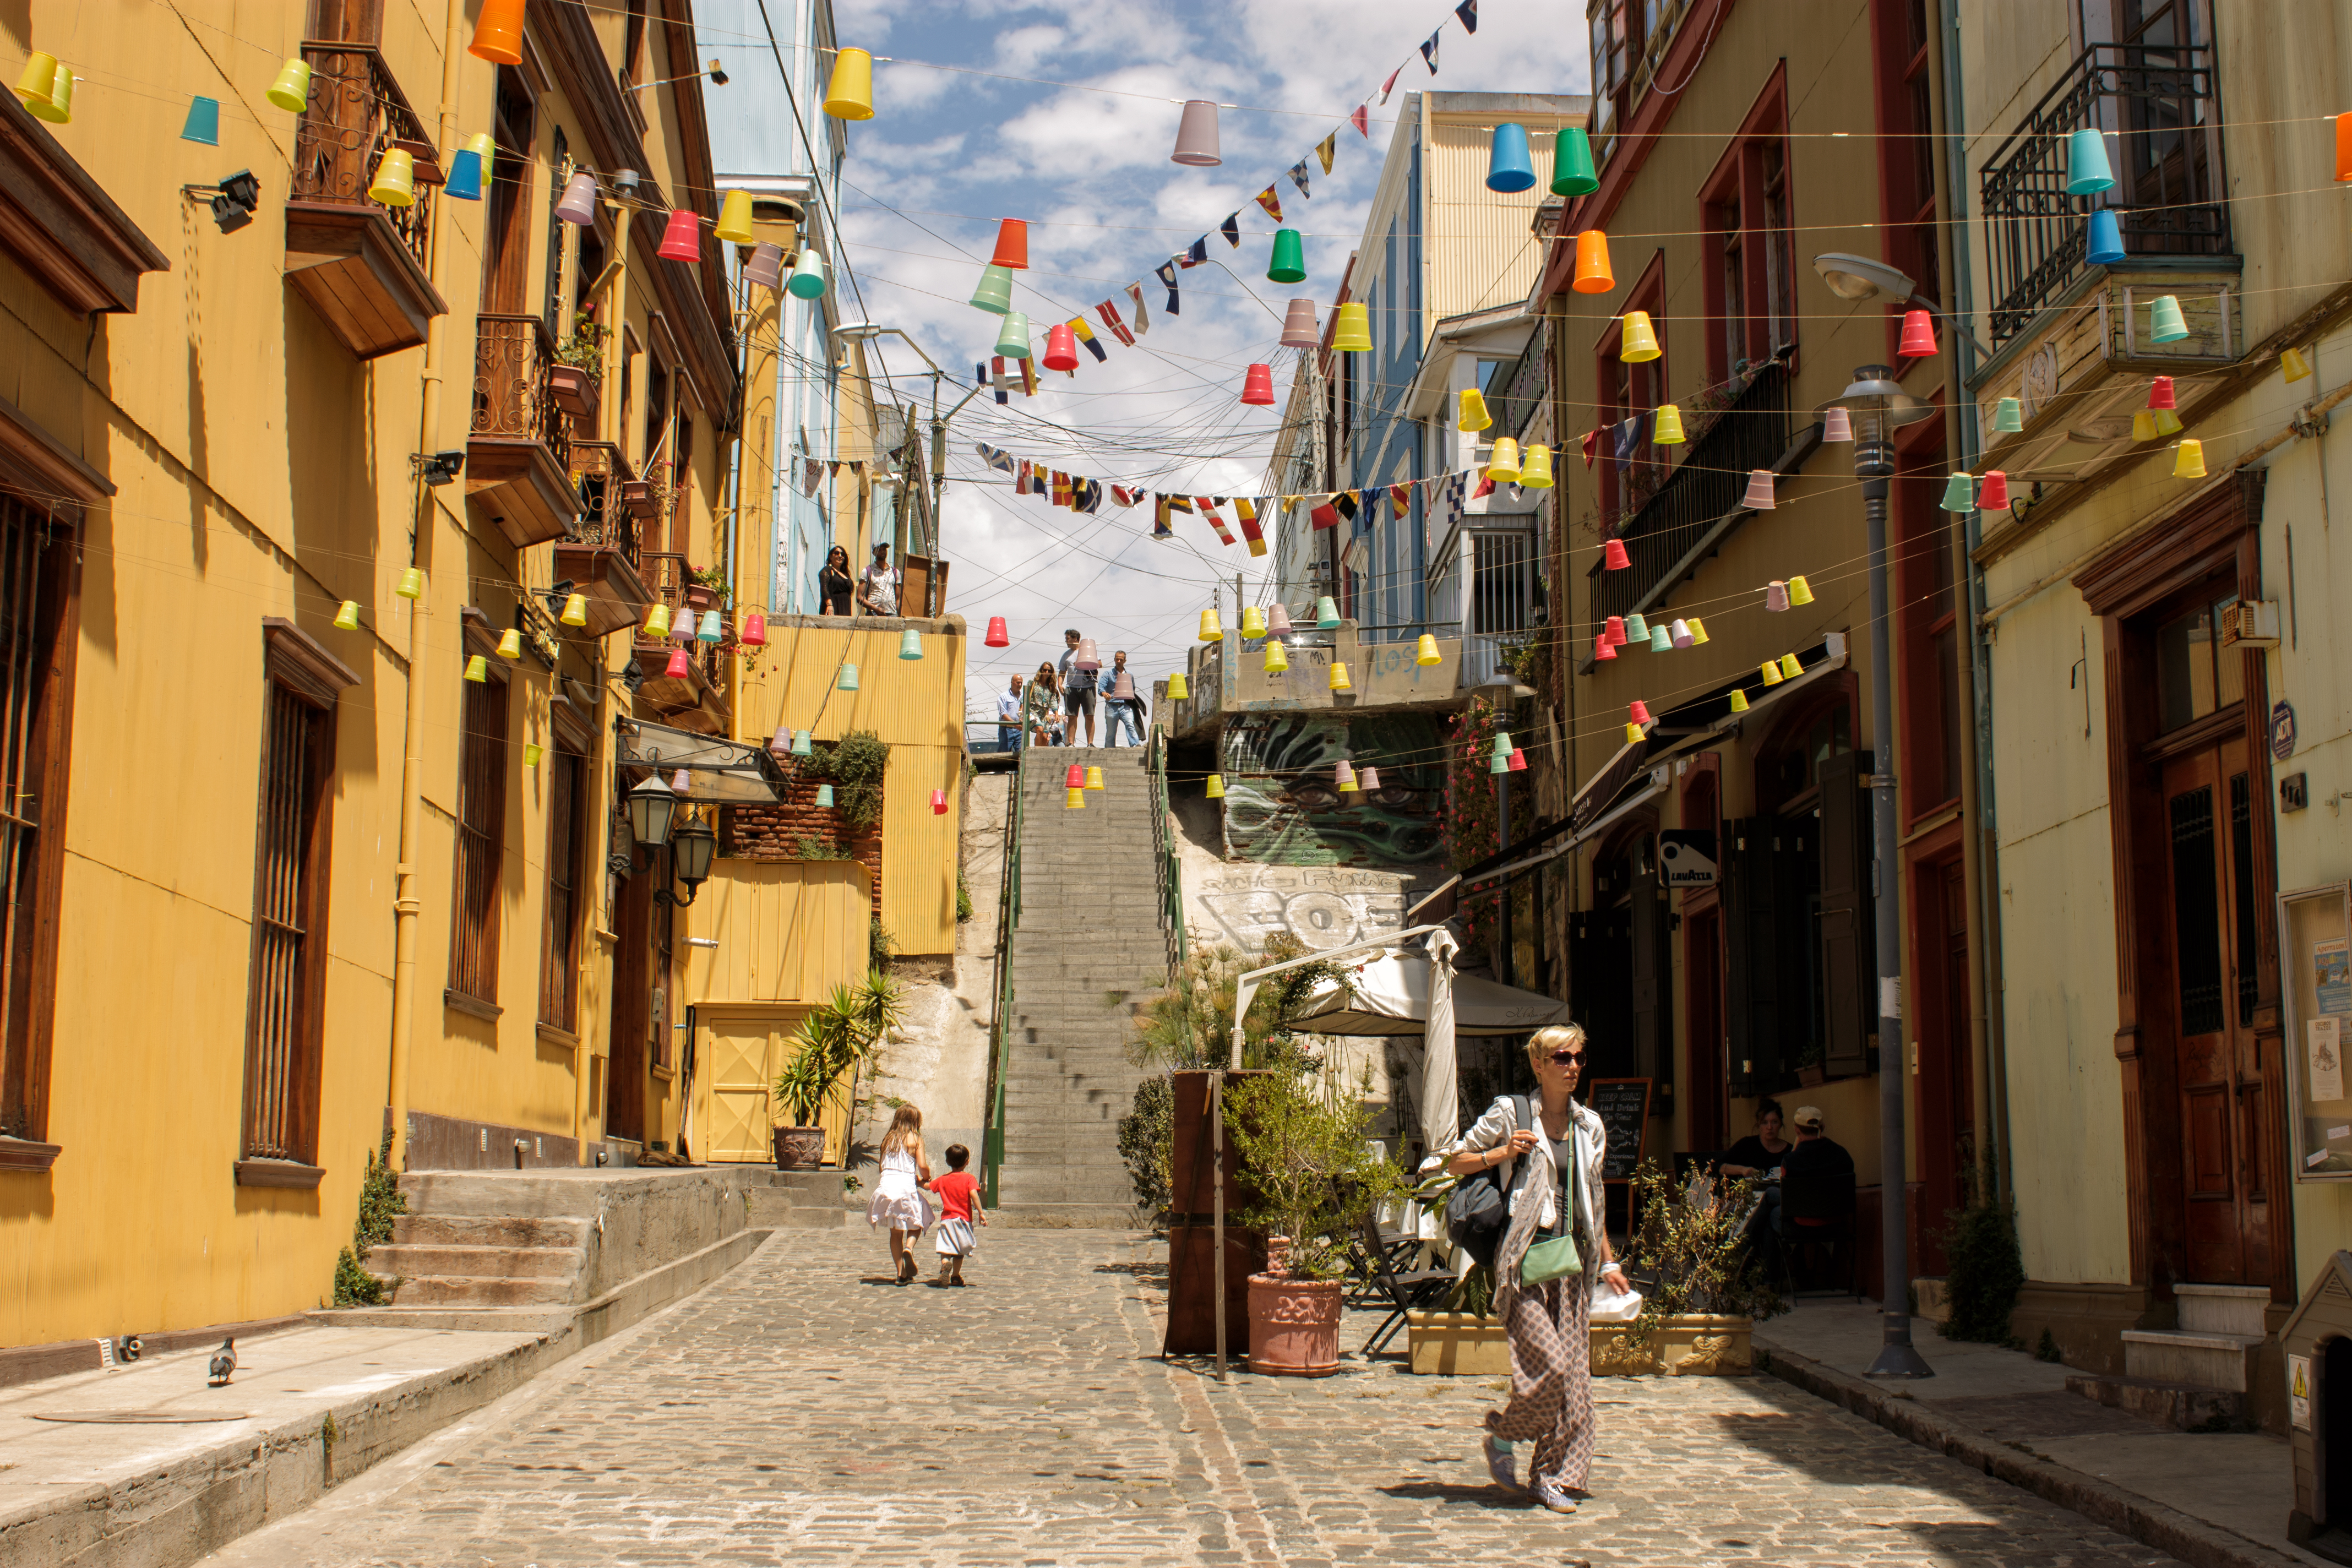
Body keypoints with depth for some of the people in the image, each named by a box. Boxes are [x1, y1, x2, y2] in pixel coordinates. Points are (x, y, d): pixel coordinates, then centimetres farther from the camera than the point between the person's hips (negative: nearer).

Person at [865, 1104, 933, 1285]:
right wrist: (926, 1179, 15)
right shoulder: (915, 1139, 1)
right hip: (906, 1187, -4)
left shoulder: (888, 1139, 14)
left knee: (896, 1233, 13)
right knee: (916, 1225, 17)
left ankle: (902, 1274, 8)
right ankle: (908, 1249, -14)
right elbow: (923, 1166, -8)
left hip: (886, 1186, 4)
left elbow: (885, 1166, 14)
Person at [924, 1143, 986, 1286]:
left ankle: (945, 1264, -34)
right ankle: (956, 1276, 14)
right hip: (963, 1219, -1)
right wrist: (981, 1213, -18)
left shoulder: (943, 1180, 8)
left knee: (945, 1248, -5)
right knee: (960, 1252, 13)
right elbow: (973, 1194, -17)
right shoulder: (969, 1178, -3)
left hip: (946, 1219, 1)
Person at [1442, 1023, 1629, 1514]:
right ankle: (1502, 1435, 12)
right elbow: (1455, 1161, 4)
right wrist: (1503, 1153, -12)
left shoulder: (1589, 1127, 13)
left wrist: (1608, 1261, 18)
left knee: (1574, 1373, 2)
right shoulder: (1510, 1113, -2)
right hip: (1524, 1254, -6)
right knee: (1549, 1364, -14)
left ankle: (1551, 1475, 12)